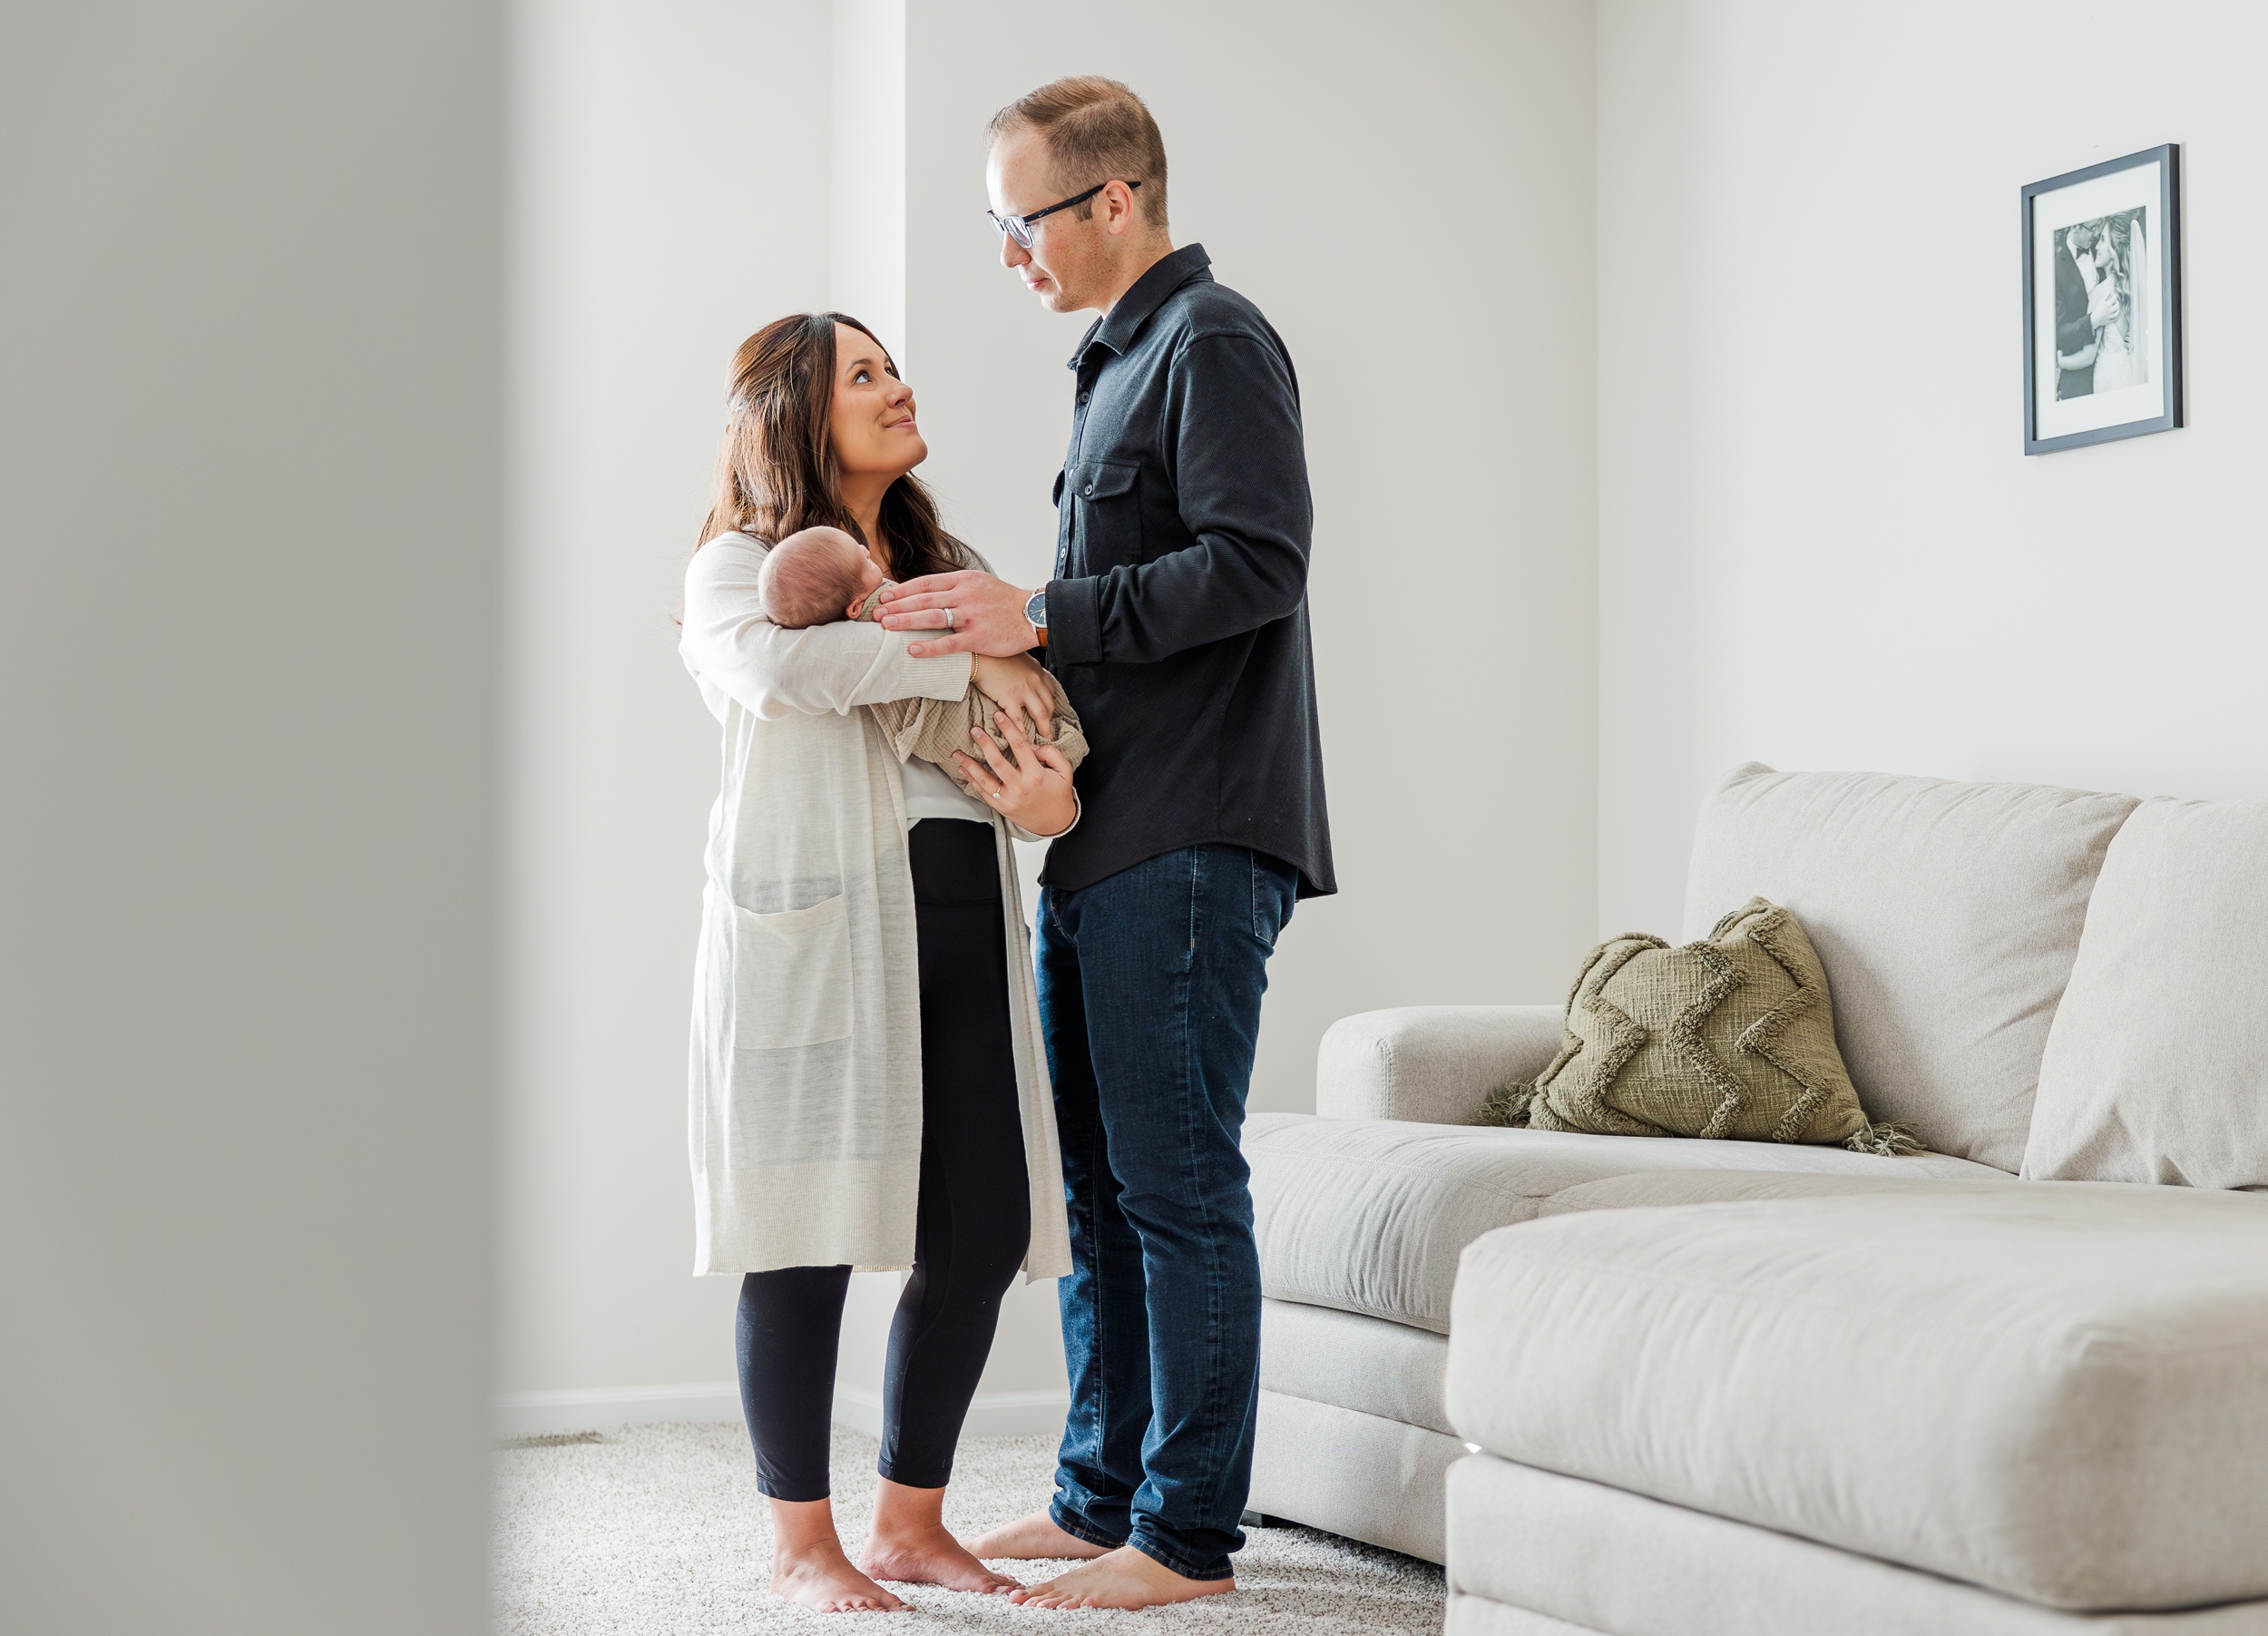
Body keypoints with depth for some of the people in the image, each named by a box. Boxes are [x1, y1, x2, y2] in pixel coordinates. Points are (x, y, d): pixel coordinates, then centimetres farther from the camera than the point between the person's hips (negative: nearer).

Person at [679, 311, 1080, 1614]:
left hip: (962, 916, 6)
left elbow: (1044, 718, 17)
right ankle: (803, 1541, 10)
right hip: (814, 919, -5)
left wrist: (1056, 800, -7)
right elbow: (775, 663, -19)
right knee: (812, 1230, -3)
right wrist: (968, 660, -15)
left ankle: (913, 1519, 17)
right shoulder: (739, 567, 5)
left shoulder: (951, 567, 23)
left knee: (985, 1230, 2)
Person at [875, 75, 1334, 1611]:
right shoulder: (1123, 360, 23)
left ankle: (1188, 1535, 2)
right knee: (1099, 1181, 13)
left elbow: (1256, 563, -18)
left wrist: (1042, 615, -17)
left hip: (1189, 844, -10)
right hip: (1102, 840, 10)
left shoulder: (1216, 344, -6)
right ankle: (1102, 1497, 22)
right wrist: (1011, 632, 14)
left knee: (1176, 1184, -5)